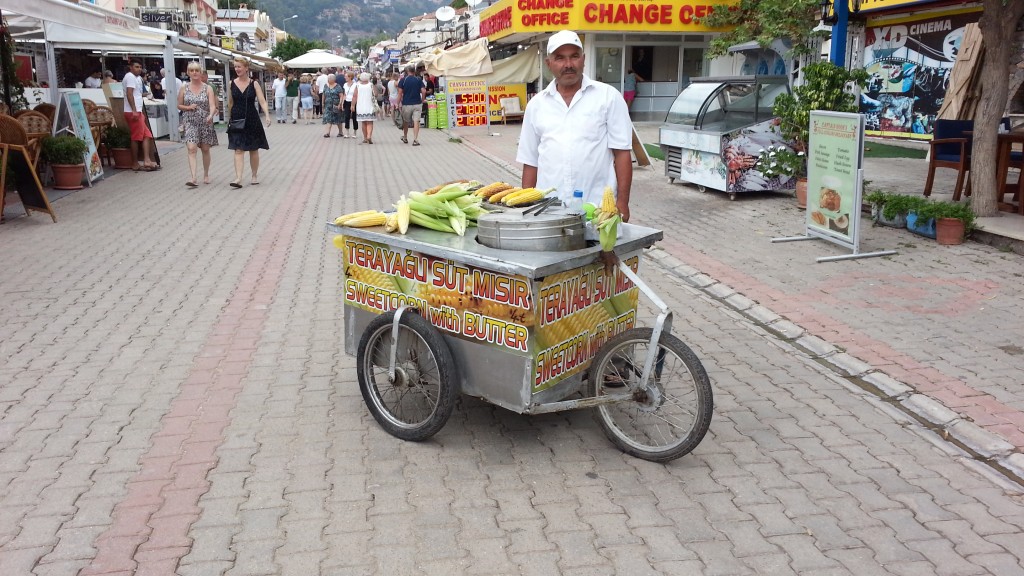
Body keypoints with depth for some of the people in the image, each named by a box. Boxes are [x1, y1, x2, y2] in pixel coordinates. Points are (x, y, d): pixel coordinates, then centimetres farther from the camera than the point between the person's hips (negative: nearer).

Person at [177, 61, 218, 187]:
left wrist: (211, 115, -29)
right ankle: (193, 178, -22)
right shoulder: (184, 89, 4)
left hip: (205, 122, 0)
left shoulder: (208, 88, 1)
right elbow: (179, 106, 11)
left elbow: (212, 105, -9)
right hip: (190, 122, 0)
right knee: (191, 149, -14)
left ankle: (206, 175, 28)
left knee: (205, 149, 10)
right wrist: (188, 107, -9)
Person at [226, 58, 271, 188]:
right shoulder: (232, 83, 2)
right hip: (236, 120, 1)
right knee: (238, 150, -6)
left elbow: (262, 101, -9)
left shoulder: (254, 84, -3)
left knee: (254, 150, 10)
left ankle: (255, 176, 24)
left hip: (252, 120, -1)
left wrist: (267, 116, -24)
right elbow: (230, 103, 11)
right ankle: (238, 178, -12)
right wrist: (229, 118, 12)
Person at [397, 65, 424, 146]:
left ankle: (405, 137, 32)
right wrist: (422, 100, 9)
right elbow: (424, 91, -6)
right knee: (416, 121, -3)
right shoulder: (419, 80, 1)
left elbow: (400, 93, -5)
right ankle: (415, 140, -12)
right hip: (417, 103, 0)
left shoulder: (403, 80, -2)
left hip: (406, 104, 0)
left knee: (406, 121, 16)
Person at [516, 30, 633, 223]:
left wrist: (622, 202, -6)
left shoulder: (608, 96, 5)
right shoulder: (537, 104, 13)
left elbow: (621, 153, 1)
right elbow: (530, 162, 14)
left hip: (597, 208, -2)